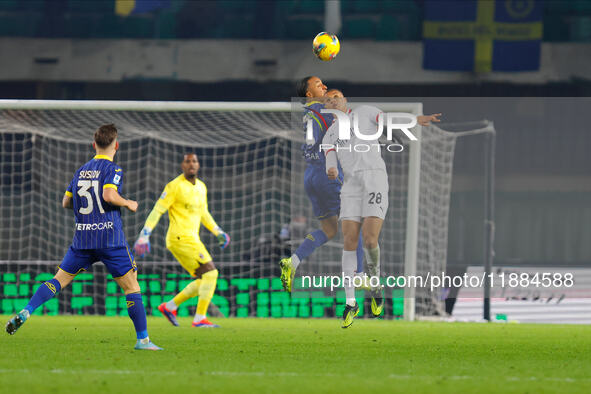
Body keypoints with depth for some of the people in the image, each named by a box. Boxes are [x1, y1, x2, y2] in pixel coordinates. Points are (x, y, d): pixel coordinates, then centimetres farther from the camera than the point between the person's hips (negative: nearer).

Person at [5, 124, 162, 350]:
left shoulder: (81, 171, 13)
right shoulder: (113, 169, -6)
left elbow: (66, 202, 18)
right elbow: (109, 195, -22)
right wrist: (128, 204, -6)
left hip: (82, 238, 5)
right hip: (110, 238, -5)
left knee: (59, 280, 11)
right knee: (131, 286, 2)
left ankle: (25, 312, -7)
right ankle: (142, 339, 0)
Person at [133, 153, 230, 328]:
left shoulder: (201, 187, 15)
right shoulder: (175, 186, -9)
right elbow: (157, 211, -10)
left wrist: (218, 232, 21)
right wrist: (143, 236, -16)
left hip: (192, 240, 9)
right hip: (180, 239, -9)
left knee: (204, 282, 8)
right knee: (211, 273, -17)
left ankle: (169, 307, 17)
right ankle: (200, 319, -17)